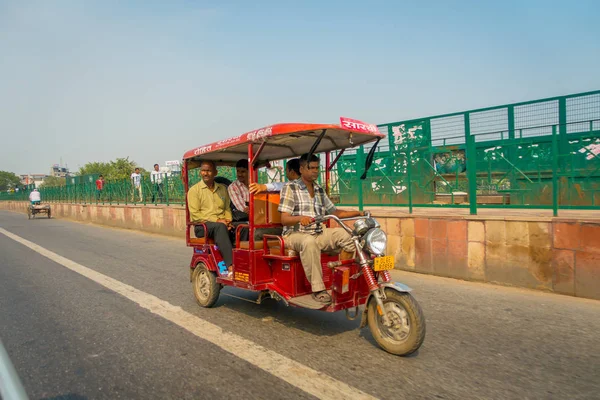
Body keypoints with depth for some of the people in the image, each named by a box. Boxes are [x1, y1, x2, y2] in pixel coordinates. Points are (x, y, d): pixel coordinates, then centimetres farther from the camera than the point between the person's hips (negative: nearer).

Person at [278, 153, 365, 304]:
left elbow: (334, 212, 20)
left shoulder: (319, 190, 18)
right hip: (295, 234, -6)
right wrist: (300, 218, -31)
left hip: (318, 233, 6)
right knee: (309, 242, -38)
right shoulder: (290, 188, -1)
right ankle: (318, 289, -35)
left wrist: (357, 213, 6)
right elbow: (284, 219, -10)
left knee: (342, 233, -19)